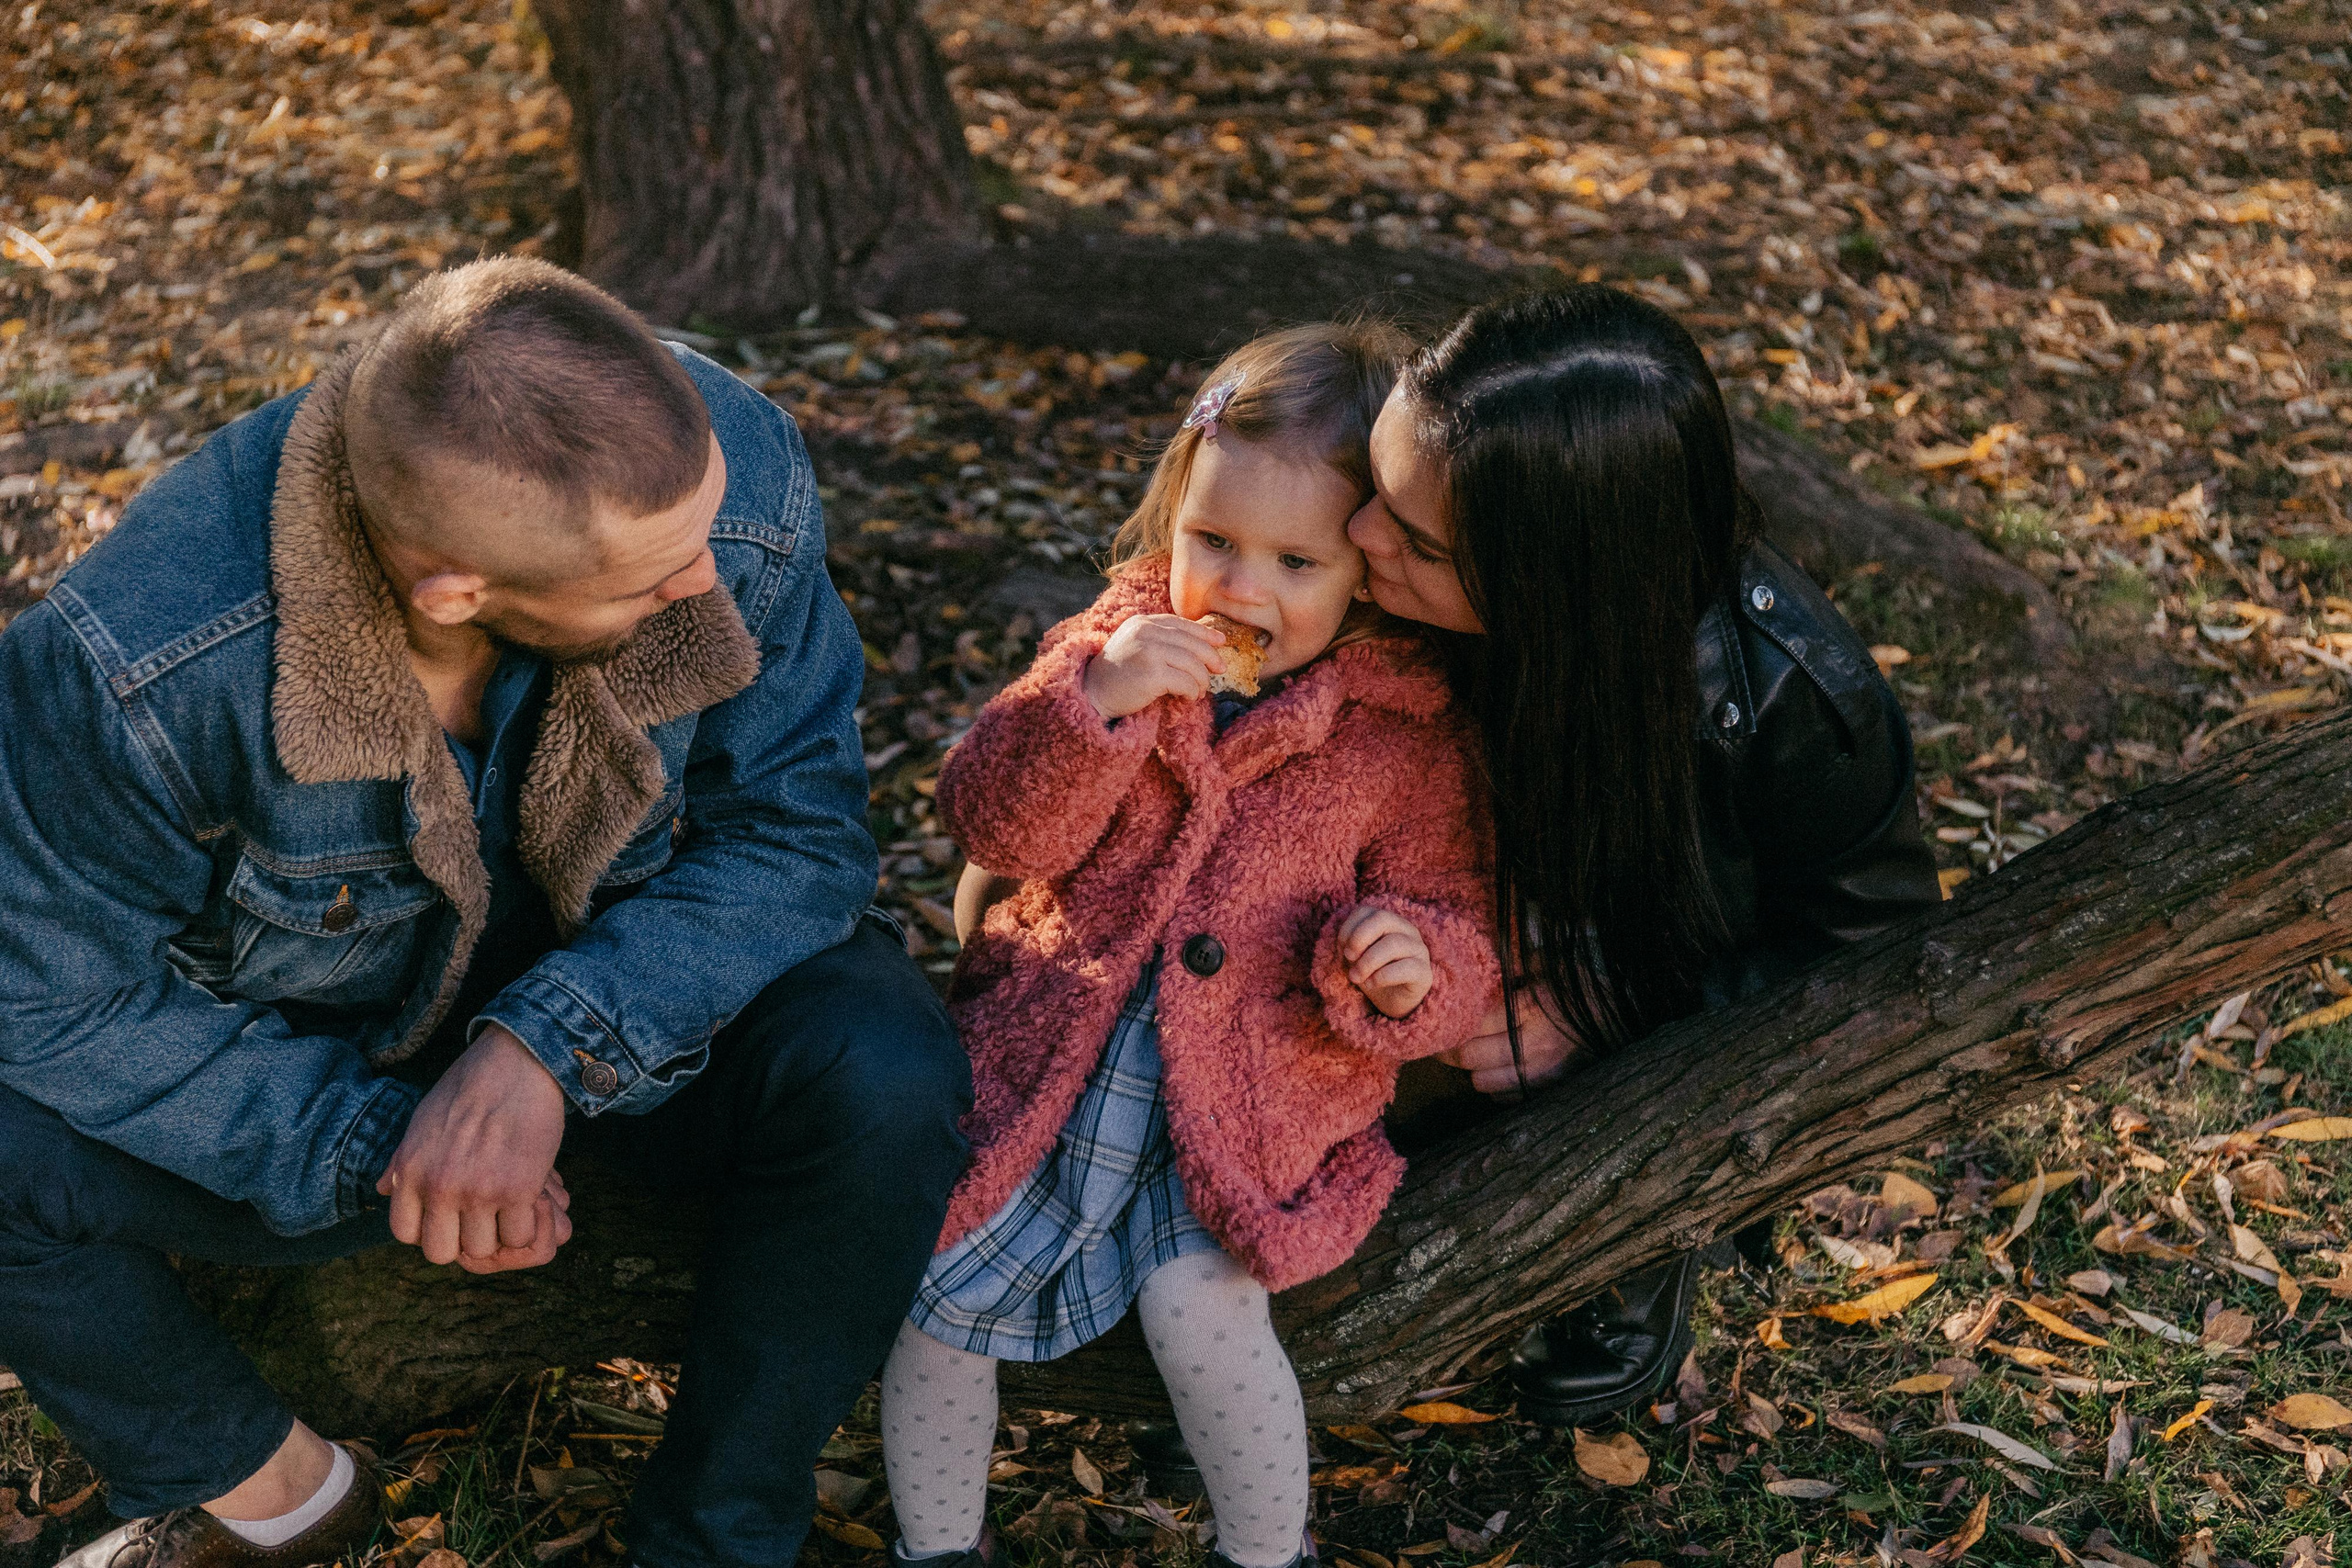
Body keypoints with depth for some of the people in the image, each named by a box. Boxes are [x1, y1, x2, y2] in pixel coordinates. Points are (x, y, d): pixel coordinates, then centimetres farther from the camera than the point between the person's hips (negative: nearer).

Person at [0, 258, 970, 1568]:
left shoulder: (731, 470, -28)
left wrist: (545, 1048, -33)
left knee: (887, 1085, -29)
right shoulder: (133, 663, -33)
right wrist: (373, 1140, -27)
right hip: (314, 1055, 0)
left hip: (639, 1004, 1)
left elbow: (799, 824, -19)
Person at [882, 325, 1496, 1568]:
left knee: (1198, 1306, -23)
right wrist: (1094, 701, -24)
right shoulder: (1120, 643, 1)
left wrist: (1411, 969, -22)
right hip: (1050, 1041, 3)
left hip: (1254, 1085, -2)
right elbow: (993, 824, -7)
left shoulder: (1409, 733, -4)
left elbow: (1453, 915, 2)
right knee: (928, 1281, -8)